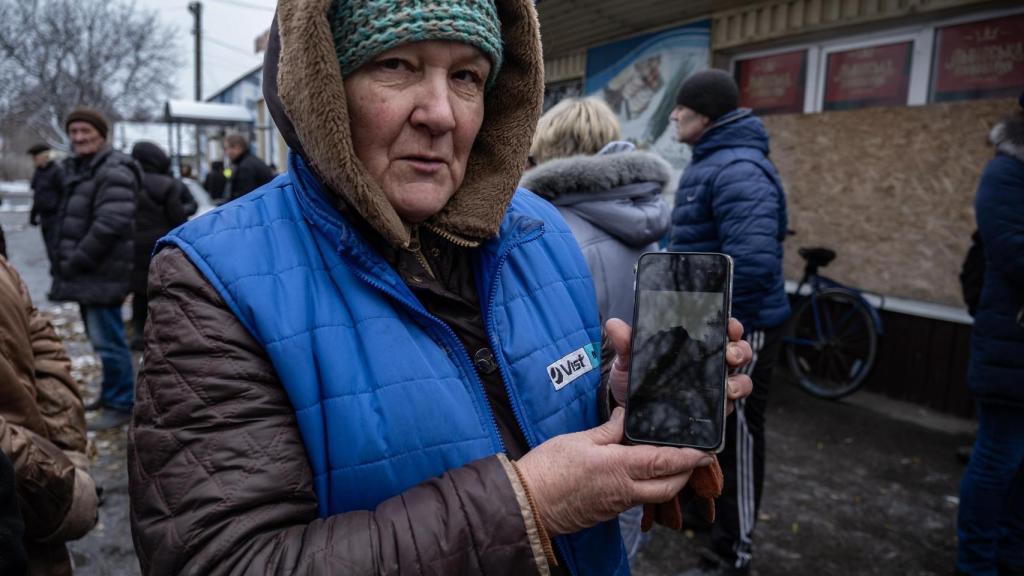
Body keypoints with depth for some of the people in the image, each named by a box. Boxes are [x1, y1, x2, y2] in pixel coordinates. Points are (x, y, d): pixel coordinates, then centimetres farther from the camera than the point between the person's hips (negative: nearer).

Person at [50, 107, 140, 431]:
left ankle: (120, 405, 3)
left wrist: (76, 261, -17)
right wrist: (66, 260, 13)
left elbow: (111, 223, -23)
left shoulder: (114, 171, -13)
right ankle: (111, 395, 29)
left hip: (102, 272, -10)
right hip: (87, 271, 10)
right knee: (101, 336, 17)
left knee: (107, 339, -7)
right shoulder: (76, 168, 18)